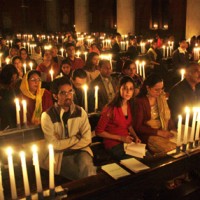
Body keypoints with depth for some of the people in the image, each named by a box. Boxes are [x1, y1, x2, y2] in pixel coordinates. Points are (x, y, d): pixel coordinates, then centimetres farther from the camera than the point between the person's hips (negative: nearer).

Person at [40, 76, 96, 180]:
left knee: (87, 167, -26)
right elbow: (54, 145, -13)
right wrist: (76, 138, -6)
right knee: (88, 172, -21)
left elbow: (87, 139, -6)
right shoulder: (47, 116, -10)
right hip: (59, 156, -3)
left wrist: (63, 144, -12)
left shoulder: (80, 111, -1)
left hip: (79, 151, 3)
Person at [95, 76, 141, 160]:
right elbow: (99, 131, -12)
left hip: (127, 141, 6)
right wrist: (120, 138, -14)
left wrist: (135, 136, 2)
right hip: (113, 144, -6)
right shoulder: (111, 109, -17)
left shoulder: (130, 105, 4)